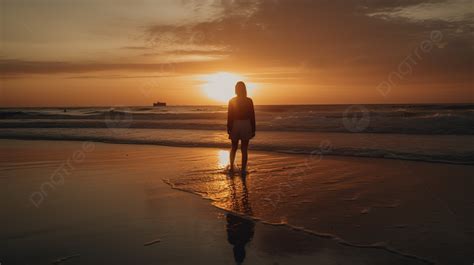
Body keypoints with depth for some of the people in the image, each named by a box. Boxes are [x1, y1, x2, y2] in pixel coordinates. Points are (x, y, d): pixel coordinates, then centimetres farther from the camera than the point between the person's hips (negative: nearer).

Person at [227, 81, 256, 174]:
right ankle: (243, 170, 2)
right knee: (244, 149, 3)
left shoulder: (232, 101, -1)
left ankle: (231, 167, 20)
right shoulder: (249, 101, -3)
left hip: (235, 126, 1)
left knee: (234, 147, 19)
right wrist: (253, 130, 4)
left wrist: (229, 128, 5)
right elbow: (252, 116, -2)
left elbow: (229, 116, -1)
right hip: (246, 126, -1)